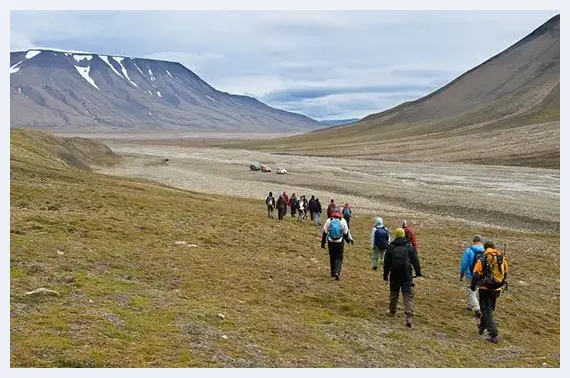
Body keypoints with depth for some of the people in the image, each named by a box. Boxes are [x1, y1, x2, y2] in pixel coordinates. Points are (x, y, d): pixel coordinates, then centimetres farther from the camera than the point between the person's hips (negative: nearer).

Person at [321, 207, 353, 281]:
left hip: (331, 242, 2)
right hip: (340, 242, -1)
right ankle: (337, 272, -13)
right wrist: (350, 239, 19)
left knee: (332, 257, 17)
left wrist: (323, 242, 9)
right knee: (339, 258, 6)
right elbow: (346, 233, 1)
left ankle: (333, 272, 28)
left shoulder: (328, 221, -4)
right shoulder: (343, 221, -6)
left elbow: (324, 232, 0)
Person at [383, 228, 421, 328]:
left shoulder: (390, 247, 2)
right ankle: (409, 317, -14)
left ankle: (392, 311, 34)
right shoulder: (409, 247, -1)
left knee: (394, 293, 20)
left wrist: (386, 274, 14)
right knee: (408, 295, -4)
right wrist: (418, 272, 12)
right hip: (407, 276, -1)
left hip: (395, 275, 1)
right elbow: (415, 260, 2)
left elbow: (386, 263, 5)